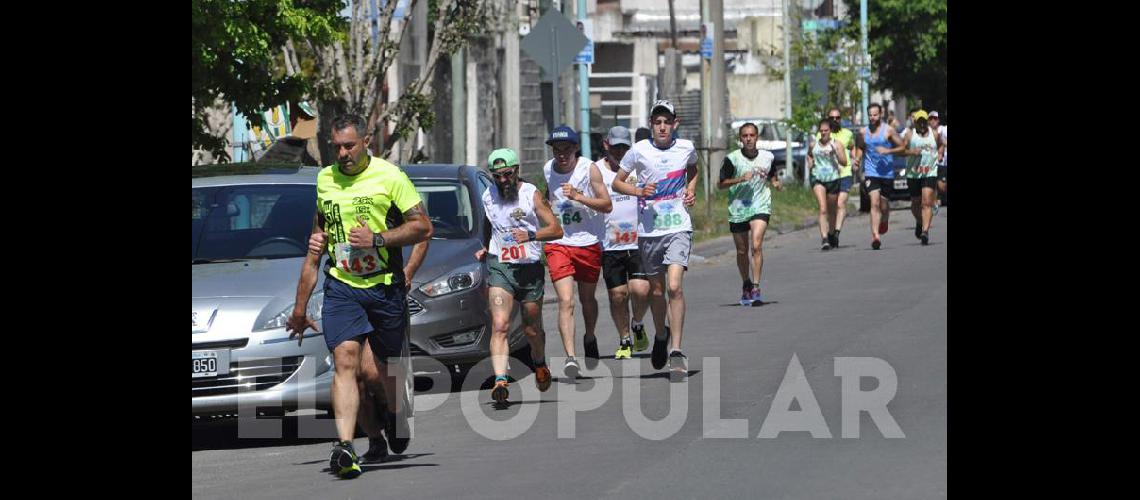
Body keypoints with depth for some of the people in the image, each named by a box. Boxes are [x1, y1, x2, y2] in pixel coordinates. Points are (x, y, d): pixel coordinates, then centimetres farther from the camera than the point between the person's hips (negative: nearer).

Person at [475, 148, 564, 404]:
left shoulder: (531, 194, -5)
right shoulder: (488, 197, 6)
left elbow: (556, 229, -9)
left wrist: (530, 235, -24)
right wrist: (485, 248, 10)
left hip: (530, 268, -1)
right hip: (500, 267, 1)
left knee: (532, 329, 13)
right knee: (499, 325, -18)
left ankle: (540, 365, 44)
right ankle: (500, 380, -29)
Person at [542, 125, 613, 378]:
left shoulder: (589, 169, -8)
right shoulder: (548, 169, 4)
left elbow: (607, 205, -12)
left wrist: (578, 196, -23)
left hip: (588, 243, -1)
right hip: (558, 244, 1)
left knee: (587, 299, 16)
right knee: (566, 301, -14)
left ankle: (589, 338, 45)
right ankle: (570, 357, -22)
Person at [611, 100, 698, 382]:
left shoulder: (686, 148, 2)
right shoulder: (639, 151, -4)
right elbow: (617, 182, 5)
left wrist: (691, 192, 6)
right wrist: (638, 191, -13)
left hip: (678, 228, -1)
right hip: (648, 230, 1)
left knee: (675, 286, -18)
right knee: (656, 290, 12)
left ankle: (676, 351, -17)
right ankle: (661, 335, 41)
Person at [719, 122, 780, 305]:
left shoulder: (768, 157, 3)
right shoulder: (732, 159, -5)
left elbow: (772, 175, 22)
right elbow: (721, 184, -4)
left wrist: (776, 182, -1)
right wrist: (741, 179, -18)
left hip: (760, 207, 0)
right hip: (737, 209, 1)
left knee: (756, 245, -19)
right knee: (742, 251, 11)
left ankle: (756, 288, -20)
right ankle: (746, 285, 34)